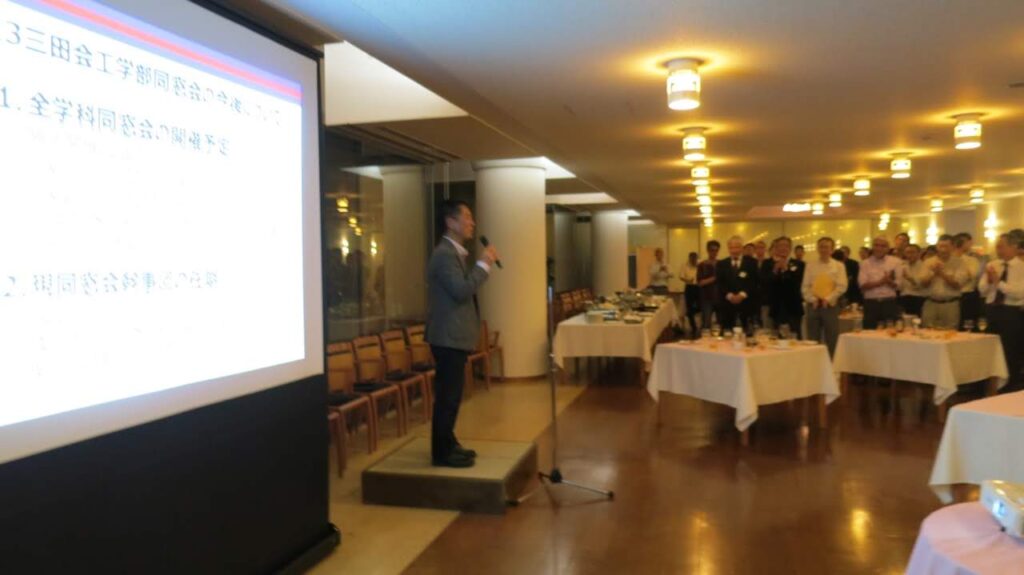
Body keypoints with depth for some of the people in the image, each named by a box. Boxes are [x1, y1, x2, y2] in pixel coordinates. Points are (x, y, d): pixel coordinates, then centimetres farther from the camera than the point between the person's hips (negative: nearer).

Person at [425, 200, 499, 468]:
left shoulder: (454, 253, 17)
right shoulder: (444, 253, -17)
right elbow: (462, 290, -25)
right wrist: (483, 264, -18)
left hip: (454, 336, 11)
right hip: (449, 337, -11)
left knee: (450, 395, 16)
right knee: (447, 396, -5)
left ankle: (448, 444, 26)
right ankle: (443, 452, 3)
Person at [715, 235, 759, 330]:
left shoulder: (752, 262, 6)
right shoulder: (721, 264, 13)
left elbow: (754, 282, -3)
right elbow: (719, 283, 4)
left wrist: (742, 295, -14)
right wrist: (729, 295, -11)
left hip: (746, 303, -1)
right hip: (727, 303, 2)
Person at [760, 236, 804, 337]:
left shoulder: (798, 264, 5)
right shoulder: (767, 264, 6)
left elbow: (798, 284, -8)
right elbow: (763, 284, -5)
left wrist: (786, 269, -14)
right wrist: (775, 270, -16)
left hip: (793, 308, 0)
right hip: (774, 308, 0)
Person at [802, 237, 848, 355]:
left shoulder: (839, 265, 3)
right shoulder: (810, 265, 7)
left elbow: (841, 286, -6)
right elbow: (805, 286, 3)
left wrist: (827, 299, -14)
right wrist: (813, 299, -10)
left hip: (830, 305, -1)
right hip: (813, 305, 1)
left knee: (832, 340, 2)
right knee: (813, 340, 6)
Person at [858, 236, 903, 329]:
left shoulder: (896, 262, 5)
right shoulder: (865, 263, 5)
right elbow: (863, 285, -6)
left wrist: (888, 280, -19)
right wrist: (881, 281, -15)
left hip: (890, 303, 0)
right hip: (871, 303, 0)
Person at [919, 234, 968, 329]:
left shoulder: (958, 263, 1)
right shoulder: (929, 262, 8)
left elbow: (957, 285, -7)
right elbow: (923, 284, 2)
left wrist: (942, 273, -12)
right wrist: (933, 273, -11)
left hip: (950, 304, -2)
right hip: (931, 304, 2)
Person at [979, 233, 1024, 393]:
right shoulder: (992, 265, 6)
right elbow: (982, 290, 3)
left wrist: (998, 282, -23)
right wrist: (989, 280, -16)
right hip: (992, 311, 5)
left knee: (1010, 354, 4)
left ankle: (1011, 389, 18)